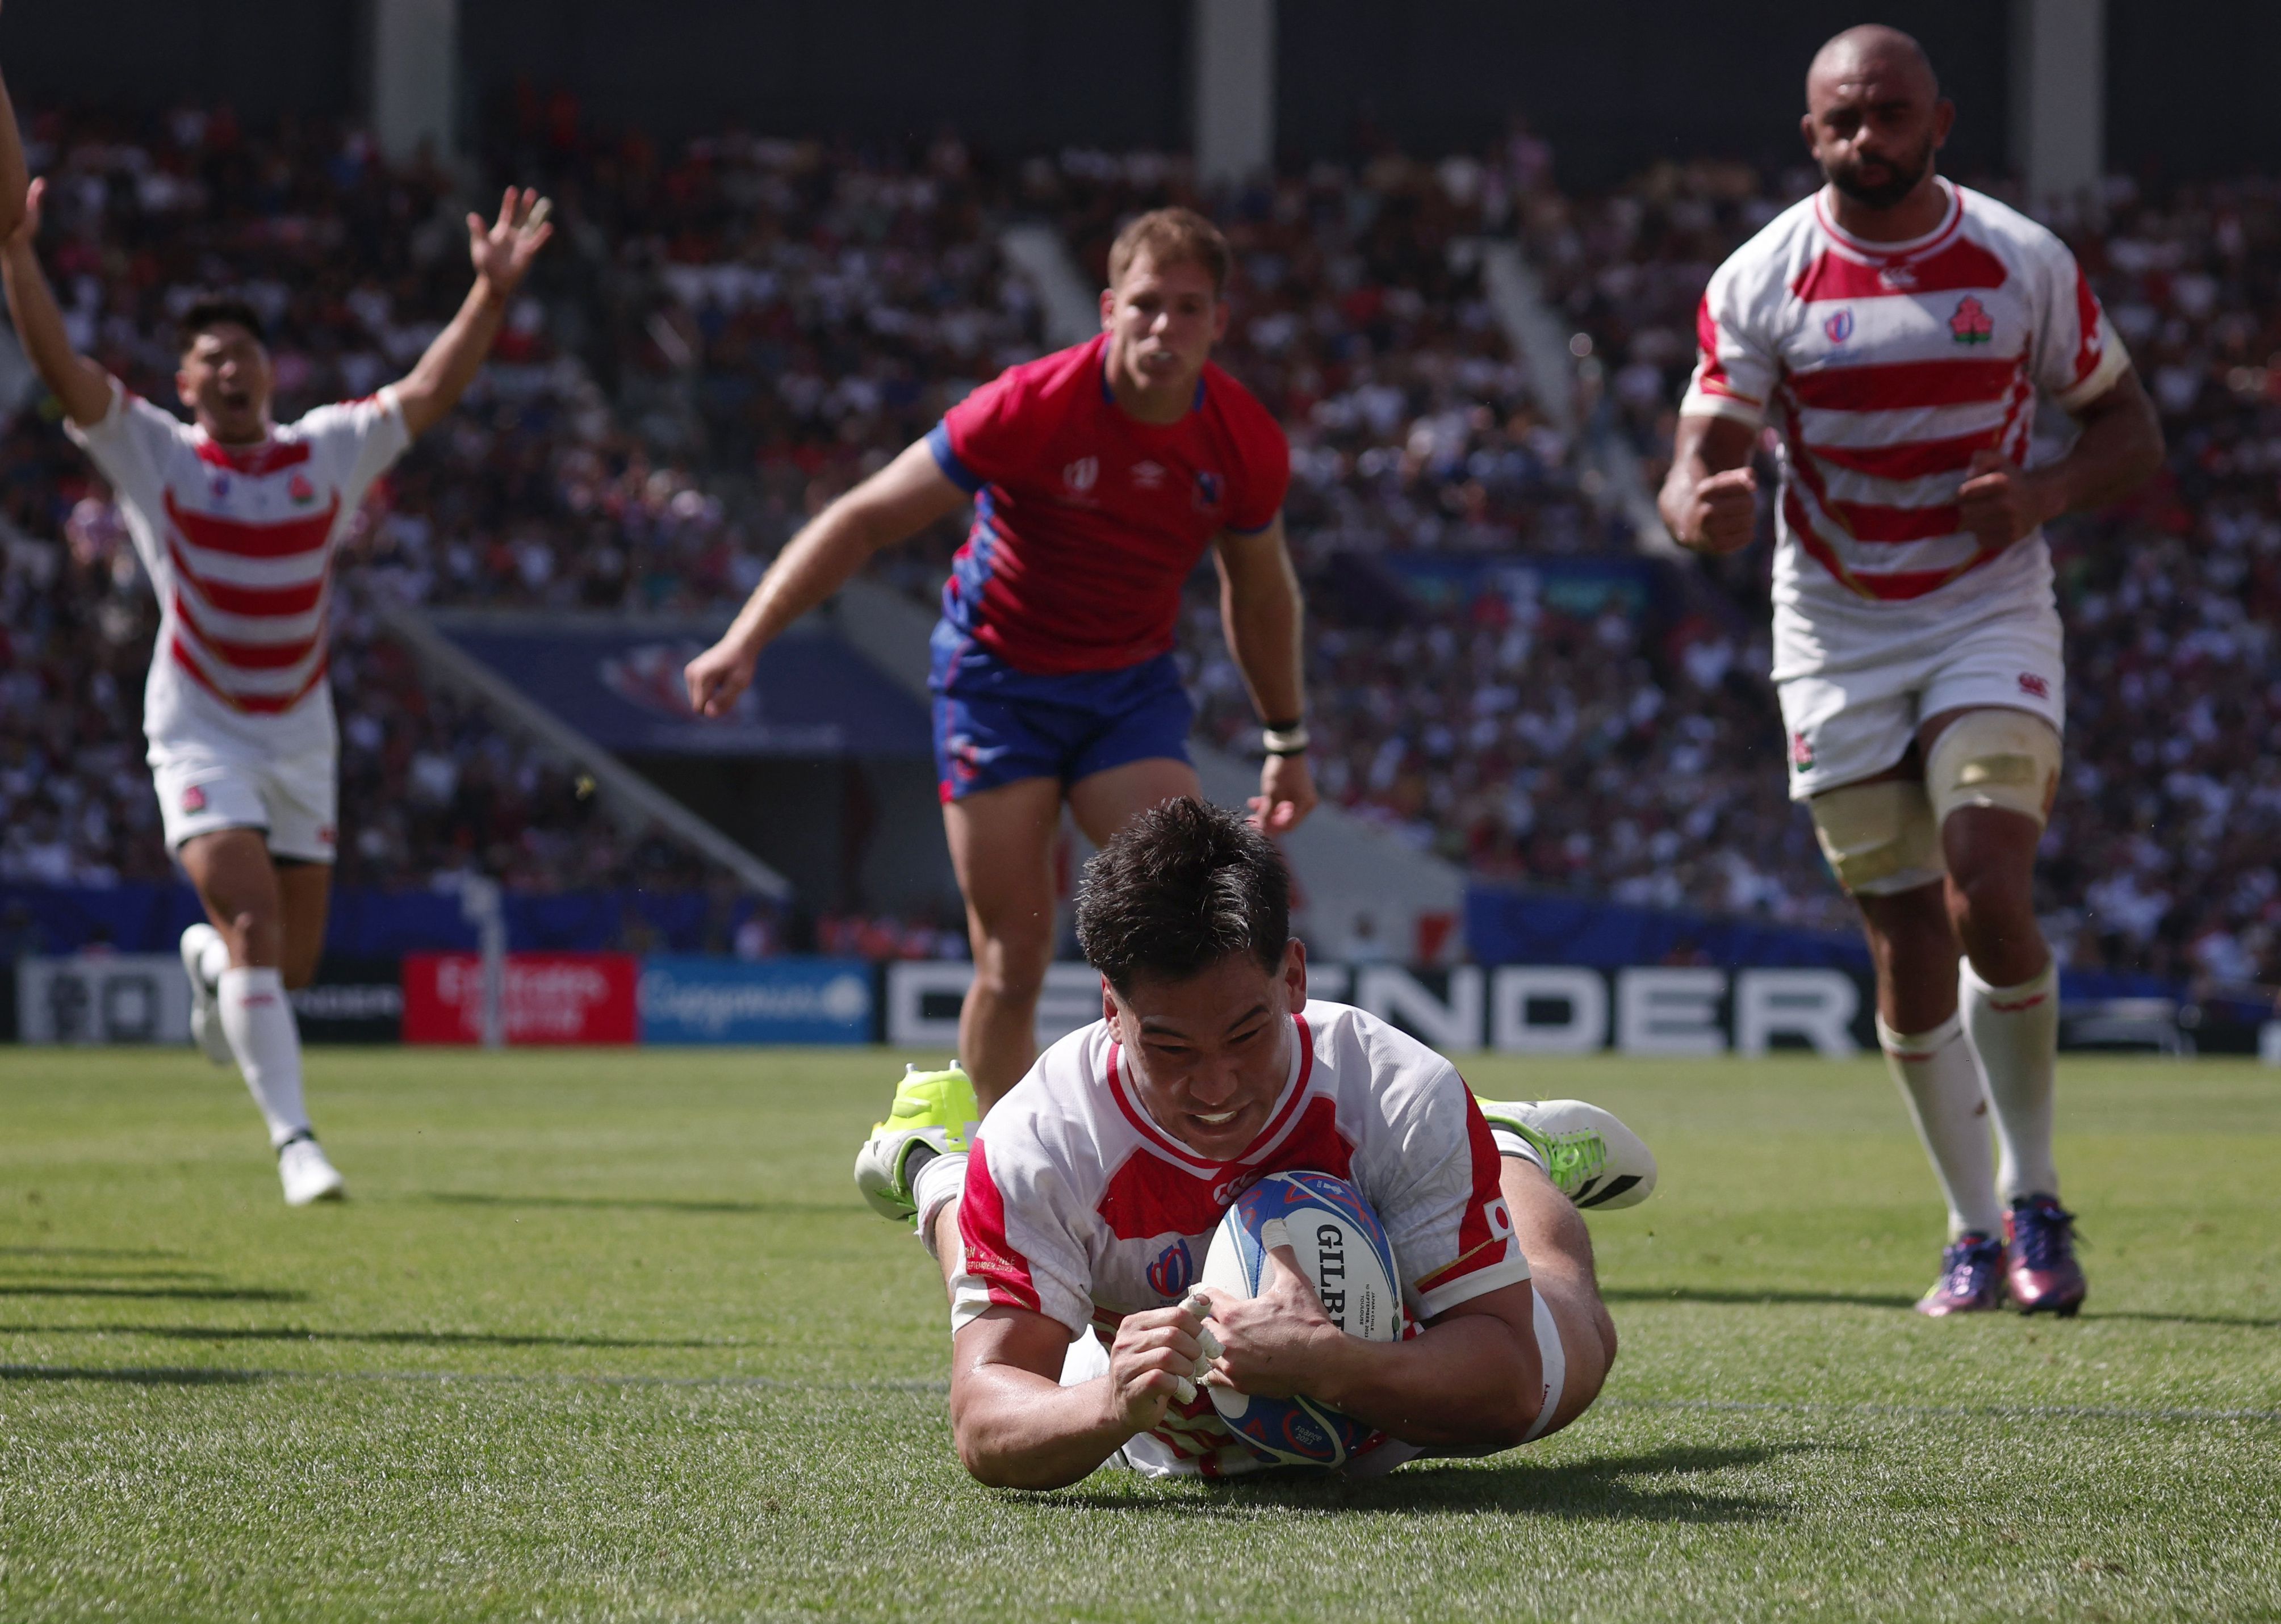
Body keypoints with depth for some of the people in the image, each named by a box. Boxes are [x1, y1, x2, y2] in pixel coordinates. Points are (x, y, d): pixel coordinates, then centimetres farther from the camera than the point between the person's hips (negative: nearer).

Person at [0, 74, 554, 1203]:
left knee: (291, 959, 9)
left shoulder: (329, 453, 2)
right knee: (252, 919, -20)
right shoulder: (148, 452, -6)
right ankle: (294, 1139, -20)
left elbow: (431, 390, -1)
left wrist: (493, 292, -12)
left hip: (300, 729, 4)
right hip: (199, 732, -4)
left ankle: (207, 965, 47)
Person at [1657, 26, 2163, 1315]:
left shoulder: (2025, 264, -3)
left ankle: (2035, 1197, -1)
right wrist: (1704, 507, -33)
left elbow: (2131, 429, 6)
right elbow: (1706, 454, -7)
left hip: (1992, 615, -1)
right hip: (1840, 634, 1)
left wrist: (2050, 491, -16)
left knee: (1988, 895, -19)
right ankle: (1976, 1232, 15)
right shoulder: (1761, 280, -5)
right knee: (1908, 942, 1)